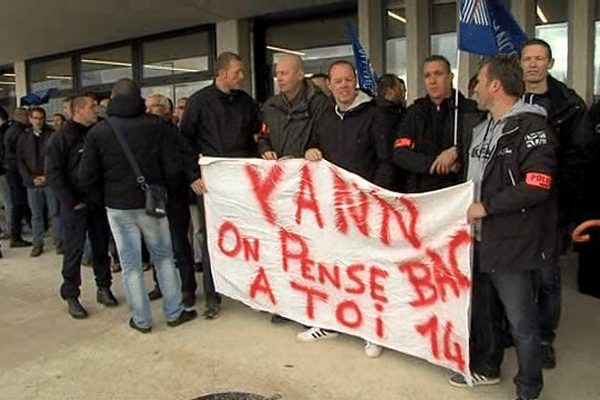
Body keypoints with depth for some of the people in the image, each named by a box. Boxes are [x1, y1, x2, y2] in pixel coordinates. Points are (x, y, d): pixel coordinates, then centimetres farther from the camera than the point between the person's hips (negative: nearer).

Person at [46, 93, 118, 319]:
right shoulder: (62, 137, -5)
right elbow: (54, 172, -9)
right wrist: (71, 202, -13)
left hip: (99, 202, 4)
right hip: (76, 205, -4)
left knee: (101, 247, 11)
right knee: (74, 251, 0)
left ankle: (103, 287, 24)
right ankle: (70, 296, 12)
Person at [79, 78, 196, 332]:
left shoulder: (97, 132, -3)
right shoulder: (157, 125, -4)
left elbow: (87, 177, -3)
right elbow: (171, 168, -5)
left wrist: (103, 199, 12)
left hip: (117, 207, 0)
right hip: (151, 203, 0)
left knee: (130, 264, 9)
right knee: (164, 257, 13)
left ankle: (141, 320, 18)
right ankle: (174, 313, 20)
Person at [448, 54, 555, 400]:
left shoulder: (531, 127, -13)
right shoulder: (484, 127, 14)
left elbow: (536, 187, -22)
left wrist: (486, 207, -17)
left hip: (514, 244, -9)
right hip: (481, 238, 9)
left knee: (522, 322, 3)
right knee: (481, 309, 21)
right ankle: (487, 368, 41)